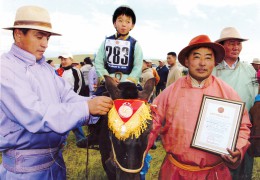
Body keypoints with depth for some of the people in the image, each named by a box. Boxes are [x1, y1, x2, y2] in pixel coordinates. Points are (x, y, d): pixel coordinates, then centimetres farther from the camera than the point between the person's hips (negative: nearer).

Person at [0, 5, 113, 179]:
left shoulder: (46, 68, 7)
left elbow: (68, 97, -3)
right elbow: (34, 115, -28)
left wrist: (97, 104, -21)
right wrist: (87, 107, -33)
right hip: (25, 166, -7)